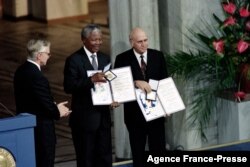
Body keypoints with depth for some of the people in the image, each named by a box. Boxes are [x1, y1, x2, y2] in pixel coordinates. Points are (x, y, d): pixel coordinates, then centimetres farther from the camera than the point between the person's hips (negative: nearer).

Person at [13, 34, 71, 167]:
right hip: (41, 131, -9)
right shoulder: (37, 77, -24)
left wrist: (55, 107, 6)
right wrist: (58, 112, 1)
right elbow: (48, 106, -21)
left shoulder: (20, 71, 5)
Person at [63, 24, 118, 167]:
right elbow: (69, 87, -18)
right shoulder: (74, 60, -9)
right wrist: (91, 80, -29)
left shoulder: (105, 59, 12)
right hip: (84, 118, -6)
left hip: (103, 116, 6)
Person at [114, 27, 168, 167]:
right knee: (138, 152, 7)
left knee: (159, 150, 4)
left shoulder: (158, 56, 4)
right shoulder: (122, 59, -3)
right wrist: (136, 82, -28)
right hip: (135, 112, -1)